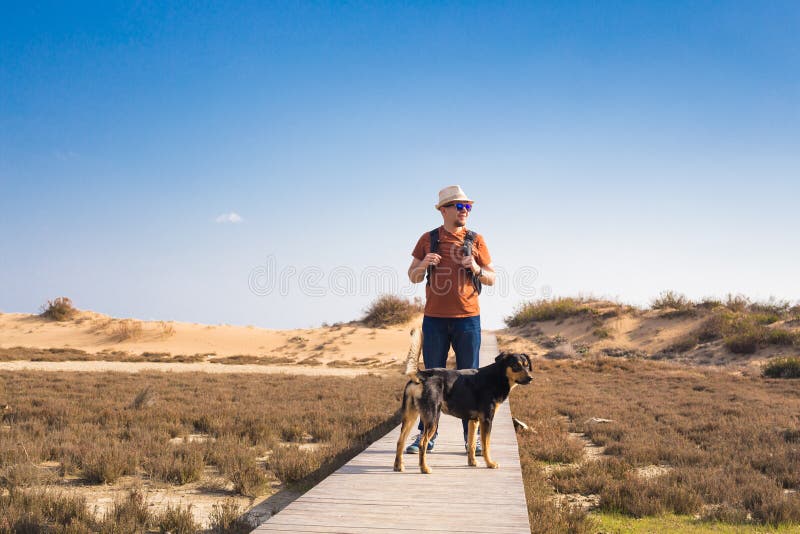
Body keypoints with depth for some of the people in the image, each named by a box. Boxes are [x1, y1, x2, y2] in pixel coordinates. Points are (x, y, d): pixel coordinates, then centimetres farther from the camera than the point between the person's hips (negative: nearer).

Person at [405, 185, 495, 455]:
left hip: (467, 318, 0)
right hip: (434, 318, 0)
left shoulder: (475, 240, 7)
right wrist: (424, 264, -10)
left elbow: (492, 279, 10)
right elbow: (413, 276, 11)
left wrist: (477, 269, -11)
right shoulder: (428, 239, 7)